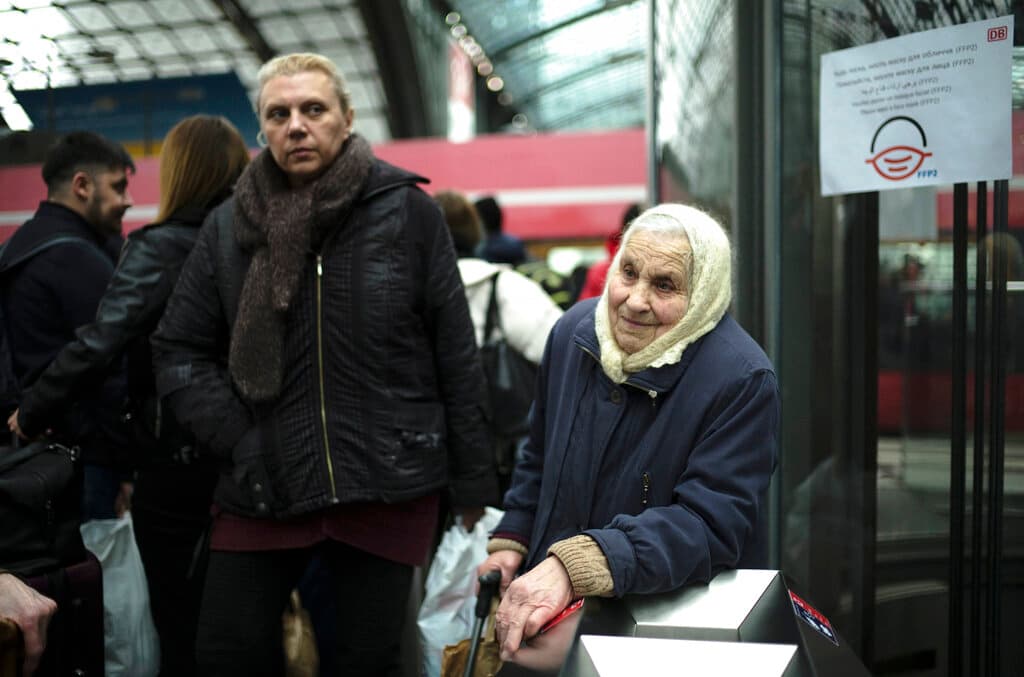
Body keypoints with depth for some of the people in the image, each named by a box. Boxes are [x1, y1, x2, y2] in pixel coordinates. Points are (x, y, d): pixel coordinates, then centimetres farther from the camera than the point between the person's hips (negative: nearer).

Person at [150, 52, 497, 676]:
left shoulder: (409, 212, -3)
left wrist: (472, 480, 0)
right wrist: (239, 443, -5)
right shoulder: (230, 226, 5)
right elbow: (180, 351, 8)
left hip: (390, 485, -2)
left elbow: (456, 353, -1)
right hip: (263, 488, 2)